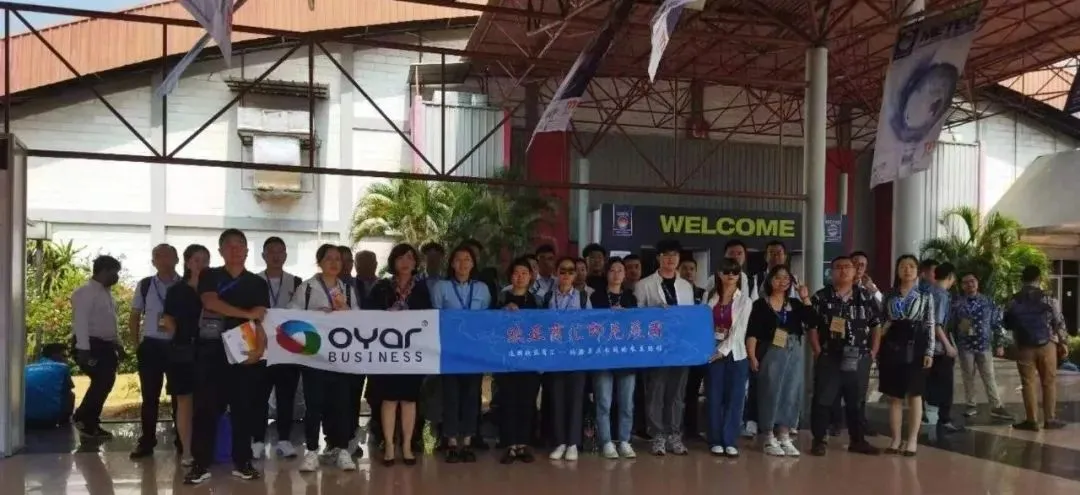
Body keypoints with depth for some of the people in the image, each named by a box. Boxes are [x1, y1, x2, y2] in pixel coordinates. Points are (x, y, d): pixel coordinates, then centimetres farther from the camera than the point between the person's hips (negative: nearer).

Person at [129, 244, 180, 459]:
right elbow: (134, 317, 13)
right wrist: (136, 344, 7)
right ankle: (146, 441, 14)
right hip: (150, 346, 1)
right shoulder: (144, 285, 5)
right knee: (150, 396, 5)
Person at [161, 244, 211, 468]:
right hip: (183, 352, -1)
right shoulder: (176, 291, 3)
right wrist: (182, 338, -1)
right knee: (185, 402, 4)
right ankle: (186, 452, 10)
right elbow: (169, 322, 5)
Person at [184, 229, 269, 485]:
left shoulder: (258, 283, 10)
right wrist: (246, 314, -15)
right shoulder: (209, 276, 7)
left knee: (244, 408, 3)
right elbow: (211, 302, -12)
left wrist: (260, 345, -18)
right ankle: (201, 464, 3)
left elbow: (261, 319, 0)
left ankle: (242, 462, 11)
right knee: (206, 407, -2)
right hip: (212, 350, -1)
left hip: (244, 351, 1)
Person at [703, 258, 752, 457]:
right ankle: (716, 441, 10)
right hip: (712, 353, 1)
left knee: (734, 398, 0)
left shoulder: (745, 301, 1)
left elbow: (739, 330, -8)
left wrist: (722, 351, -15)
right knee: (714, 398, 2)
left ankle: (730, 441, 8)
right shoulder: (710, 297, 8)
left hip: (735, 354, -1)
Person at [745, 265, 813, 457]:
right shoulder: (761, 304, -2)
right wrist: (752, 356, -15)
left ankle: (784, 437, 16)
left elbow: (812, 321, -2)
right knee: (771, 394, -1)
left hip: (794, 354, 4)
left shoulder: (795, 304, 10)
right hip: (771, 354, -4)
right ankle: (769, 439, 8)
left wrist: (805, 299, -4)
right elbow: (752, 333, -7)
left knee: (791, 394, 6)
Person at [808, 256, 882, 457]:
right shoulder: (820, 297, -1)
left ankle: (858, 440, 24)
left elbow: (876, 325, 9)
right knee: (823, 400, 1)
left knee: (857, 400, 12)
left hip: (859, 359, 2)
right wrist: (818, 353, -7)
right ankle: (820, 440, 10)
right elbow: (812, 327, -2)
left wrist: (873, 352, 2)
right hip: (829, 359, -2)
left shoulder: (866, 297, 5)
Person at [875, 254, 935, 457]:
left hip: (915, 347, -2)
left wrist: (929, 352, -8)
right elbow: (882, 322, 10)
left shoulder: (926, 296, 3)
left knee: (914, 394, 3)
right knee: (894, 396, 5)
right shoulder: (889, 295, 9)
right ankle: (896, 439, 12)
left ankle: (912, 440, 8)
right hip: (892, 346, 2)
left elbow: (930, 325, -1)